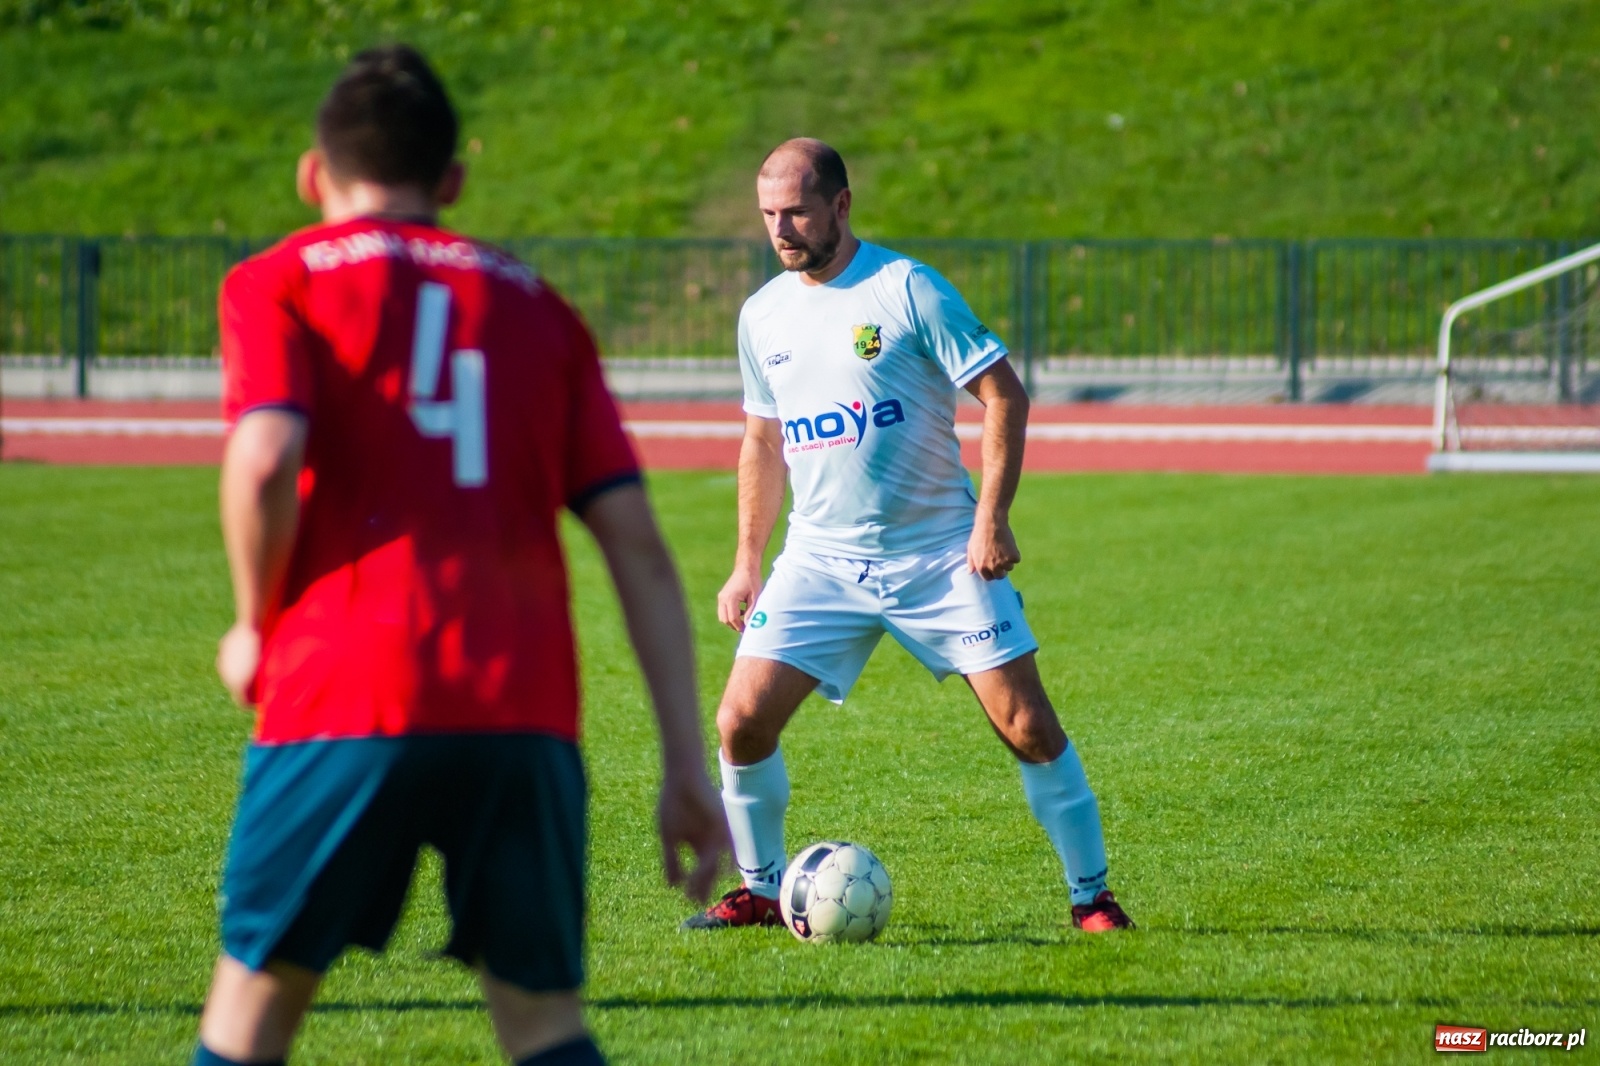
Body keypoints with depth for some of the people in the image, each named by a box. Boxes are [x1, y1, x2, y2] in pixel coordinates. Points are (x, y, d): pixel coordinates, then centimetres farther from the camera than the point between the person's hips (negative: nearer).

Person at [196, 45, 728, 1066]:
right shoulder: (535, 304, 19)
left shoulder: (277, 283, 10)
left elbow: (266, 461, -10)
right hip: (526, 710, 3)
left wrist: (256, 627, 8)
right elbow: (636, 537, 11)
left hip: (346, 690, -3)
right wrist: (689, 764, 9)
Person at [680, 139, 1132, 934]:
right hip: (821, 560, 4)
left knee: (1028, 726, -7)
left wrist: (991, 518, -15)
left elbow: (1003, 396, -8)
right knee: (741, 721, -8)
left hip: (940, 555, -4)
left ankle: (1091, 895, 8)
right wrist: (747, 562, 15)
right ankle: (761, 892, 12)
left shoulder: (907, 289, -9)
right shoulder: (762, 315, 7)